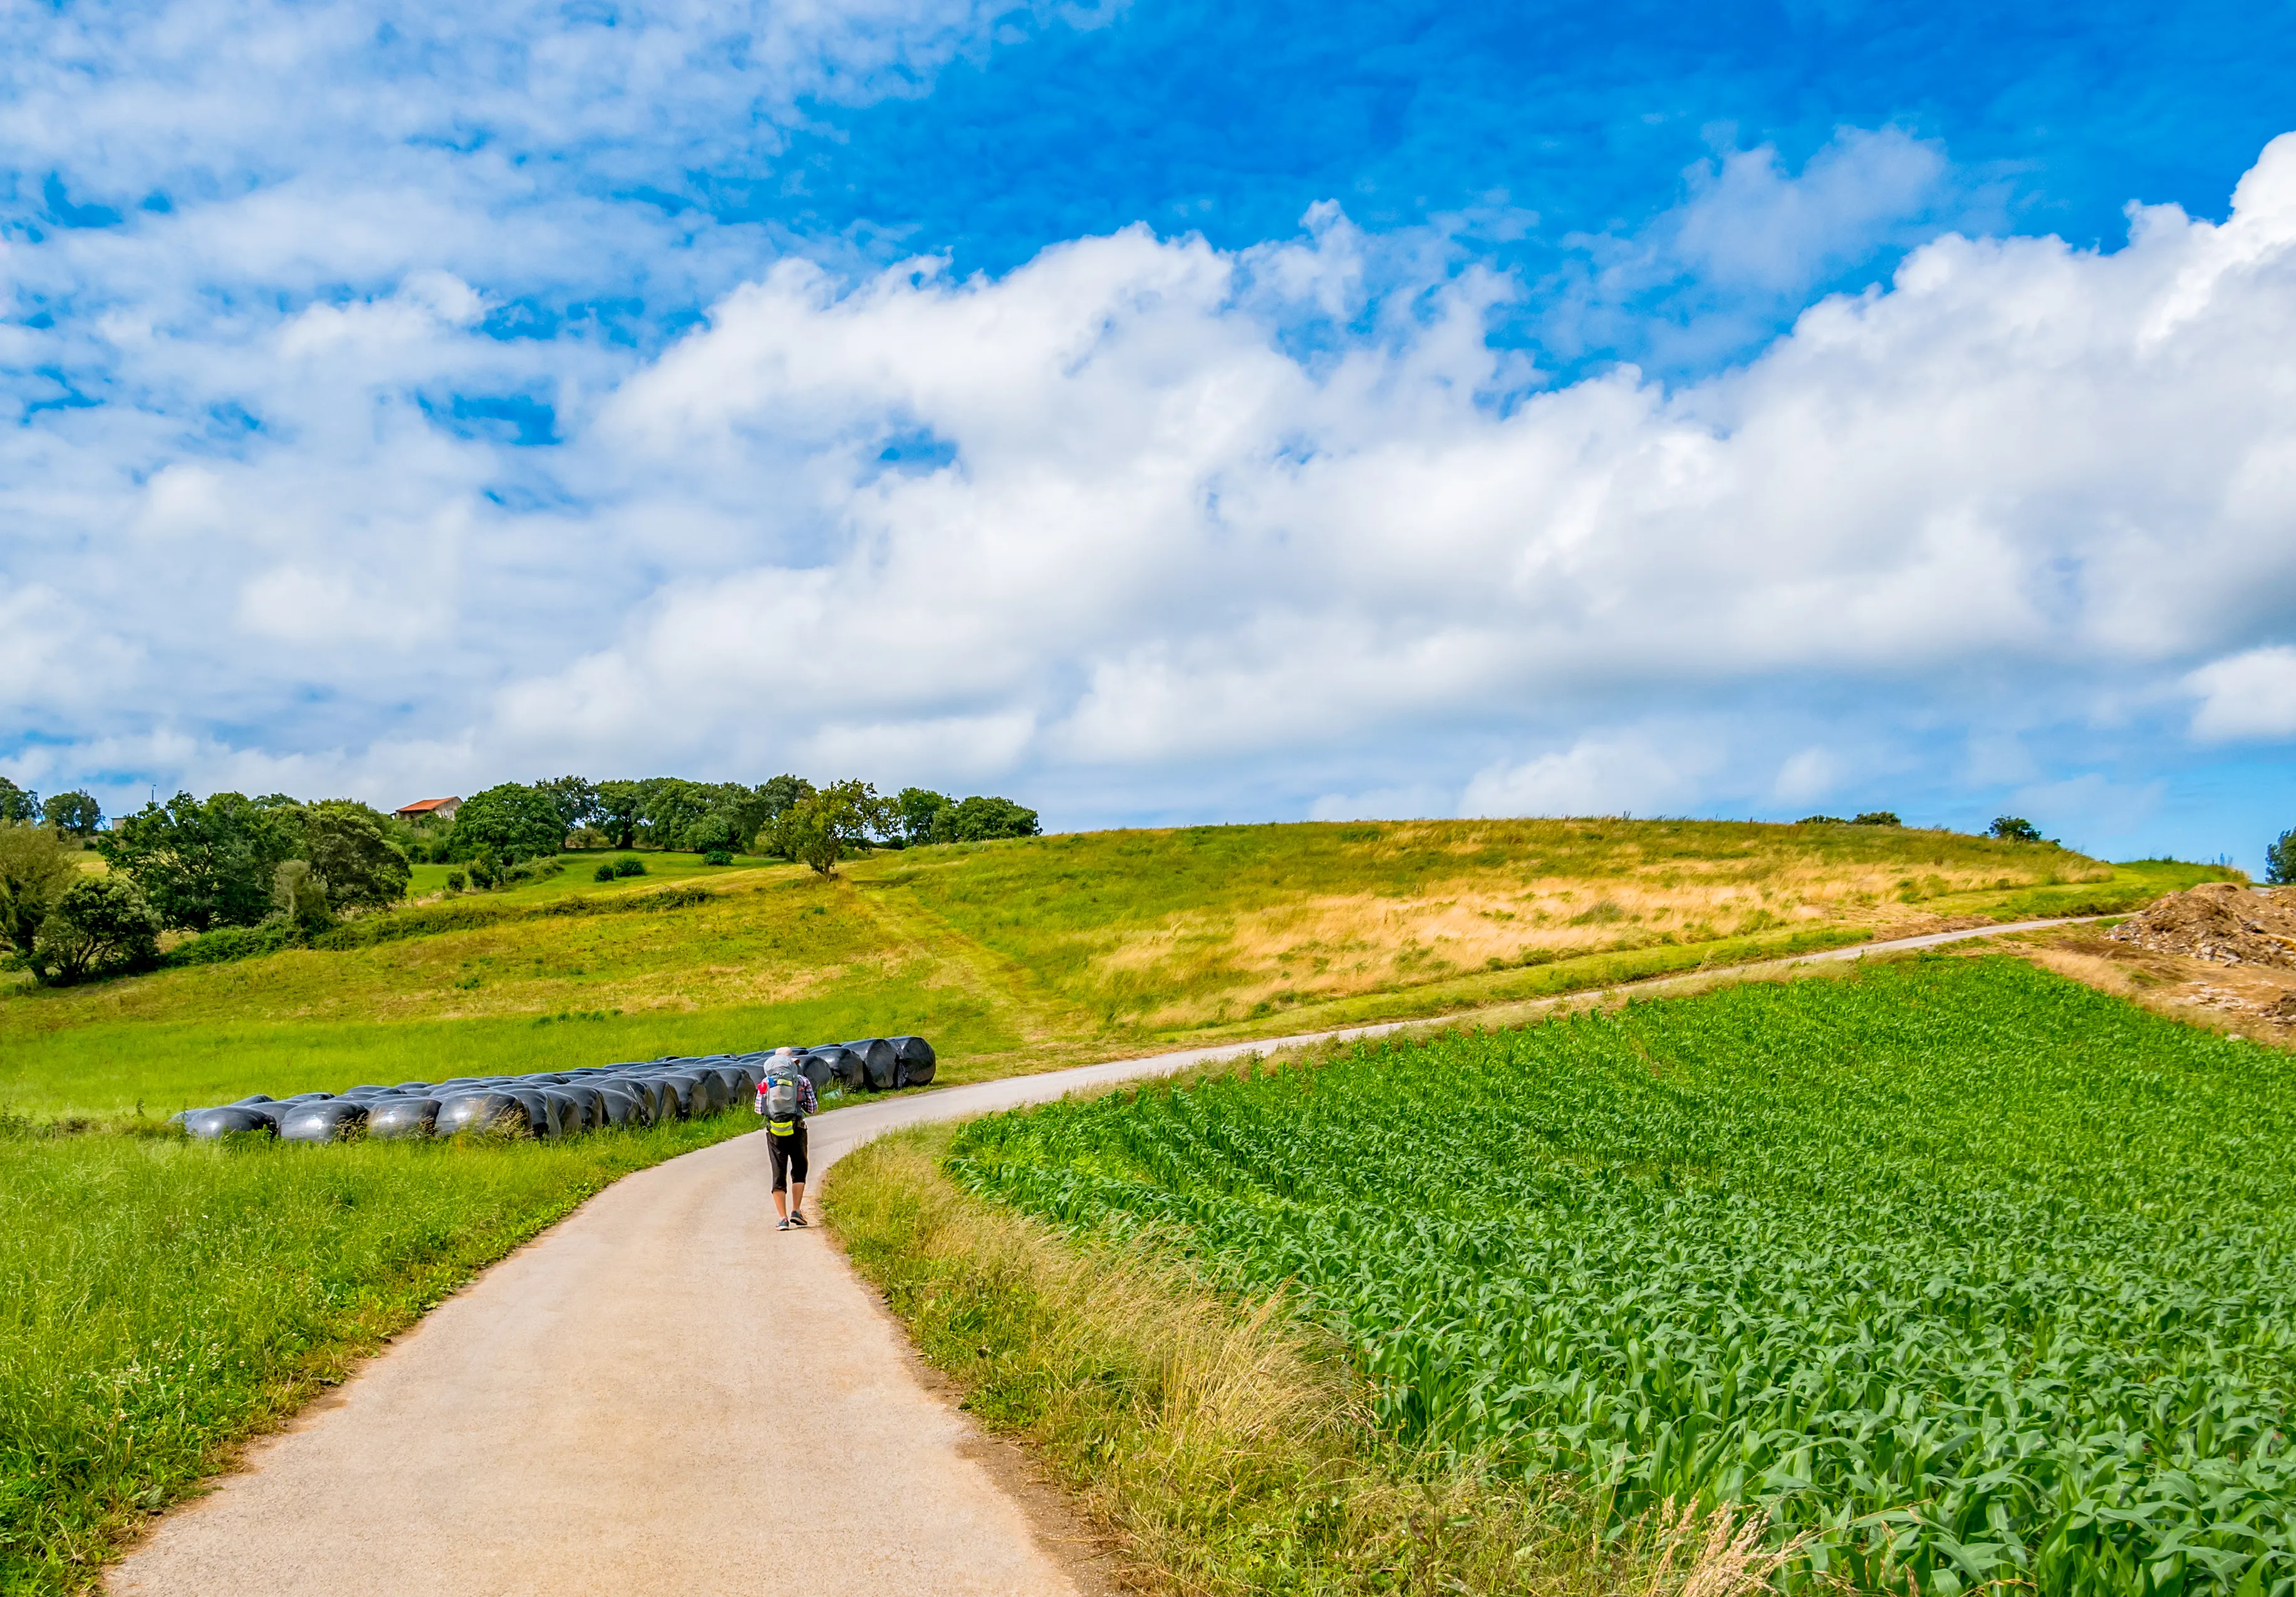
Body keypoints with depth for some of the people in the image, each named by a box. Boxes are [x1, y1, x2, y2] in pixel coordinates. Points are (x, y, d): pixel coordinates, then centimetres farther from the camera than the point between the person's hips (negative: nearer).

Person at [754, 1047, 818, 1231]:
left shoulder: (765, 1082, 5)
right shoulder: (802, 1081, 2)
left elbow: (759, 1109, 6)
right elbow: (813, 1109, 3)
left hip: (774, 1133, 1)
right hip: (796, 1131, -1)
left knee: (778, 1175, 6)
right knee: (799, 1171, 18)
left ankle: (783, 1218, 1)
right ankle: (796, 1211, 9)